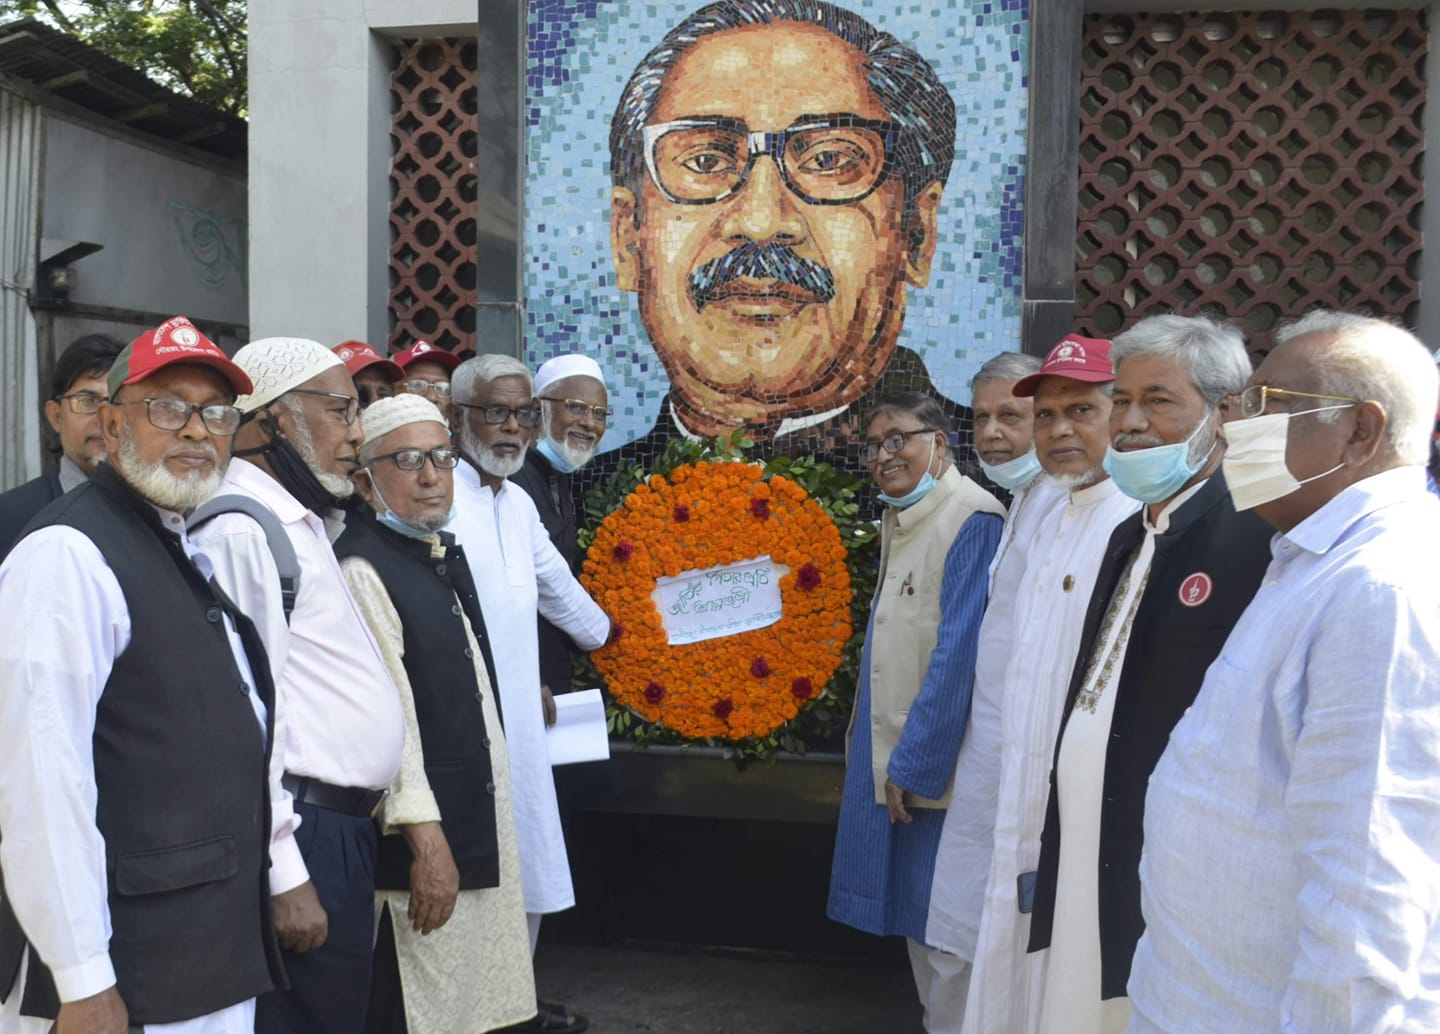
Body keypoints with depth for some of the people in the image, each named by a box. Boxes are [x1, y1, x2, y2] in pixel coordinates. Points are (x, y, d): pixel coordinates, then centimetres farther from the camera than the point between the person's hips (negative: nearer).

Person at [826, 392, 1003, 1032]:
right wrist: (886, 757, 16)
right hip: (894, 759, 9)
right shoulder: (898, 518, 11)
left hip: (935, 765, -9)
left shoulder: (973, 521, -18)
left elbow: (959, 654, -22)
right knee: (916, 916, 19)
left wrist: (914, 764, -19)